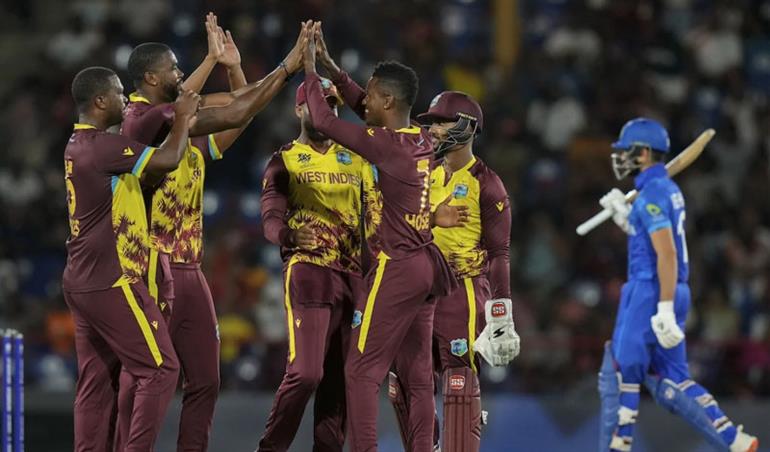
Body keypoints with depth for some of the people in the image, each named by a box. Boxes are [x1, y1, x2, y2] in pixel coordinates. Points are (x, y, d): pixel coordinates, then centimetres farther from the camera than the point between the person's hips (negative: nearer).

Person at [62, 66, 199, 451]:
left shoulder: (79, 145, 12)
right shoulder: (102, 146, -18)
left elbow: (152, 160, 24)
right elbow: (168, 160, -21)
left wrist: (182, 123, 22)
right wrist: (182, 120, -4)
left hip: (83, 283, 10)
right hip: (112, 284, -10)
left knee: (96, 382, 8)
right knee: (160, 370, -4)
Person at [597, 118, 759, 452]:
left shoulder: (652, 193, -14)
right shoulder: (670, 190, 16)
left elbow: (667, 253, -22)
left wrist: (665, 308, -27)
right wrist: (624, 216, 17)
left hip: (650, 294, -10)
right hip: (670, 295, 10)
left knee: (619, 376, -3)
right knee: (670, 382, 10)